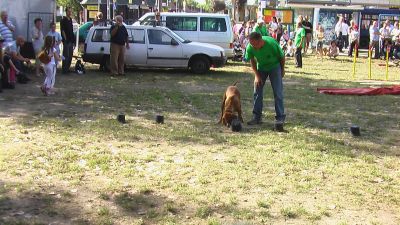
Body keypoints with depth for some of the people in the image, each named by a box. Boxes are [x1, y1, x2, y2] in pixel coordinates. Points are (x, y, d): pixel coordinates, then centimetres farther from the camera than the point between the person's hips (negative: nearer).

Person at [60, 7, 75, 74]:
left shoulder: (70, 20, 14)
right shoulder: (63, 20, -10)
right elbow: (63, 31, -14)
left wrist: (73, 39, 14)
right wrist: (65, 39, -17)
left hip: (71, 40, 8)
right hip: (66, 41, -8)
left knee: (70, 56, 12)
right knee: (66, 56, -4)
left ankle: (67, 68, 21)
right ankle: (64, 70, 0)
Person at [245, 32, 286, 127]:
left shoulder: (272, 43, -33)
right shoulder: (250, 48, -25)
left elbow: (282, 57, -15)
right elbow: (252, 61, -4)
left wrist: (282, 70, -2)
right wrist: (256, 75, -9)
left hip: (274, 67, -3)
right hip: (261, 68, 3)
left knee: (278, 93, -7)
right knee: (257, 92, -1)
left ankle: (280, 117, -1)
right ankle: (256, 117, 6)